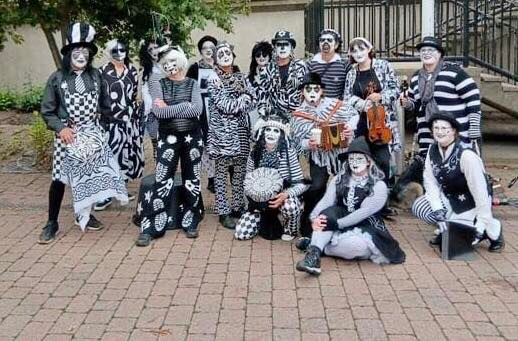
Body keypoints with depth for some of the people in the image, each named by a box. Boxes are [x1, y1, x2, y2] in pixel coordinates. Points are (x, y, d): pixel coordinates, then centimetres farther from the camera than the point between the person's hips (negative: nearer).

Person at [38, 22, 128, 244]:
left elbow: (104, 103, 14)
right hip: (68, 135, -3)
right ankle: (52, 223, 12)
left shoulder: (95, 76, 3)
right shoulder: (57, 78, -4)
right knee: (60, 178, 0)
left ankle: (83, 214, 26)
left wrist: (103, 123, 8)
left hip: (93, 133, 3)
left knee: (92, 173, 6)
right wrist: (60, 128, -15)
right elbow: (47, 111, -2)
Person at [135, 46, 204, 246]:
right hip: (168, 138, -1)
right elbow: (158, 111, -14)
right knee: (162, 181, -5)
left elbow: (198, 109, -13)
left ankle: (190, 222, 22)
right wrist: (185, 108, -13)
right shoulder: (158, 85, 3)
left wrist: (169, 108, -12)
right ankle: (150, 227, -1)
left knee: (192, 180, 8)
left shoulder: (192, 84, 4)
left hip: (192, 138, 1)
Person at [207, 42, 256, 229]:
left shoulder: (242, 78, 12)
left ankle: (238, 206, 18)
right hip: (221, 131, -4)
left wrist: (233, 105, -9)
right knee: (222, 171, 0)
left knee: (240, 170, 7)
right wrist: (243, 99, -3)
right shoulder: (213, 81, -2)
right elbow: (224, 105, -13)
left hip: (241, 131, 4)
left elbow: (252, 101, 3)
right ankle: (223, 212, 6)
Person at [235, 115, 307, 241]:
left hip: (283, 198, -3)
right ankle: (266, 219, 22)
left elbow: (301, 184, -13)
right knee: (241, 234, -11)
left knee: (290, 206, -39)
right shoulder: (255, 153, -5)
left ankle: (290, 230, -2)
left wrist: (286, 194, -31)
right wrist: (254, 192, -16)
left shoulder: (289, 153, -14)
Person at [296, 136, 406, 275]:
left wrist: (337, 223, -30)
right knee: (329, 212, -28)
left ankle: (316, 247, -18)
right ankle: (314, 254, -41)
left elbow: (364, 212, -21)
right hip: (342, 226, 3)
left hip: (366, 229, -3)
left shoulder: (378, 186, -10)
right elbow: (326, 201, -9)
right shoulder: (339, 179, 4)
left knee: (357, 245, -37)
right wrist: (314, 217, -29)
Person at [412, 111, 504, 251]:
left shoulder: (466, 155, -28)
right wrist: (437, 208, -22)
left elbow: (480, 191, -26)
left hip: (470, 205, -6)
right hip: (449, 197, 6)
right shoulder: (433, 150, -8)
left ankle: (493, 230, 7)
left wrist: (481, 225, -25)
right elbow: (430, 180, -9)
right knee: (418, 207, -12)